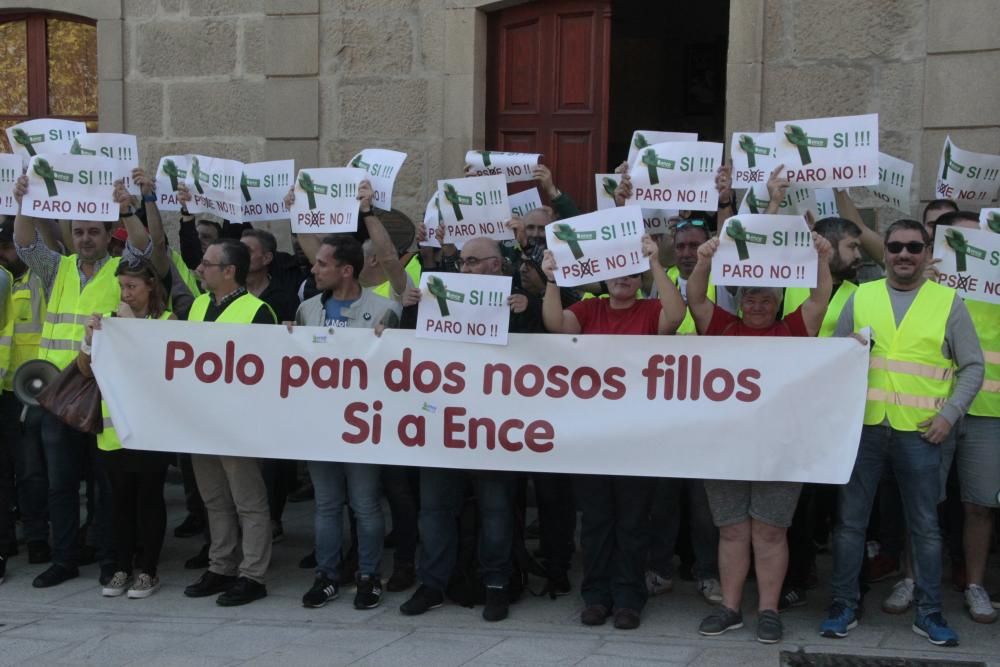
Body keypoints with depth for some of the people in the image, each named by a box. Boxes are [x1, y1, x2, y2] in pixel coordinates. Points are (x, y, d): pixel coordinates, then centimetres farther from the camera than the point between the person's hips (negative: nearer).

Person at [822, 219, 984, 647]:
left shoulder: (949, 302, 4)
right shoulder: (860, 298, 7)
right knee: (850, 519, 4)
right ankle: (844, 605, 15)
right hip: (863, 427, 1)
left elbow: (972, 367, 5)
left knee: (925, 524, 6)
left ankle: (929, 612, 17)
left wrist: (950, 414, -7)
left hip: (919, 432, -1)